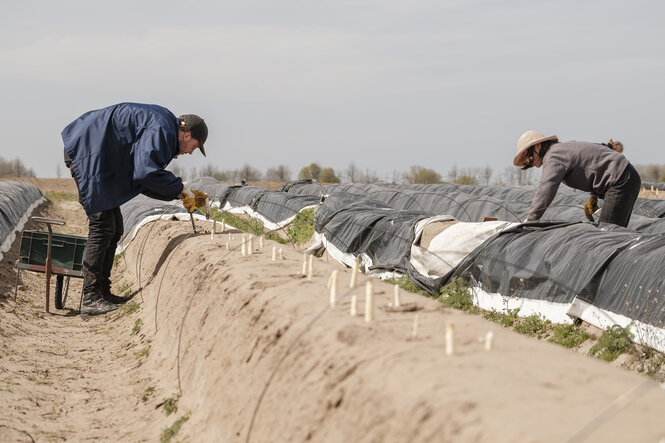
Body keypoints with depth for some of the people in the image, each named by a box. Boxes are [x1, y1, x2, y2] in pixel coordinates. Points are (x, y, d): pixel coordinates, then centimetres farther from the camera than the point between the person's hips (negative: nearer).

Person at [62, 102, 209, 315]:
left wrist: (183, 195, 14)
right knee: (102, 226, -13)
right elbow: (146, 173, -30)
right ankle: (90, 298, -12)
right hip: (87, 152, -11)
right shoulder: (161, 130, -18)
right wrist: (180, 190, -17)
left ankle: (102, 291, 17)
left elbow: (146, 184, 19)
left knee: (114, 228, 12)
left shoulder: (162, 130, 16)